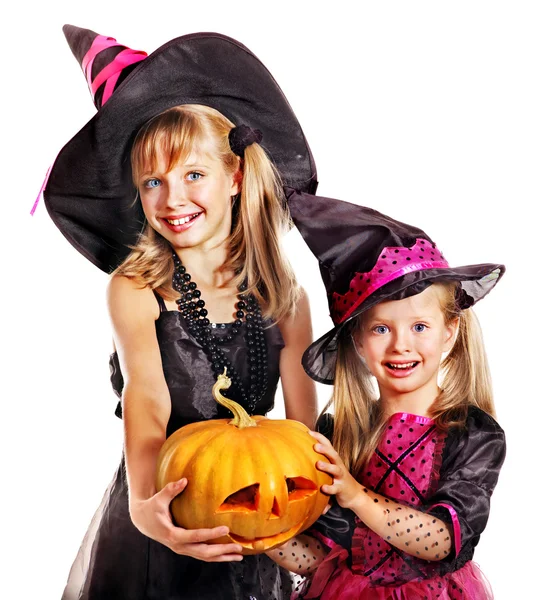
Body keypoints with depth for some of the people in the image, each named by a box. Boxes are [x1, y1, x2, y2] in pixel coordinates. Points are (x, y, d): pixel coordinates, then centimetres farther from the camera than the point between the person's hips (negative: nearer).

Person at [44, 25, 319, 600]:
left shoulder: (284, 296, -3)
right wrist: (144, 504, -43)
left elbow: (303, 423, -5)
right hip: (155, 520, -2)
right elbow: (146, 401, -26)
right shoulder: (134, 288, -11)